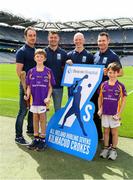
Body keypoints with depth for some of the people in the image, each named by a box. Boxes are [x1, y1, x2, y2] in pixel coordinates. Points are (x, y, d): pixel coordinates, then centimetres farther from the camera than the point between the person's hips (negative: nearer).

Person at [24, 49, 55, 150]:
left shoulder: (48, 71, -2)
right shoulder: (31, 71, 4)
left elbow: (50, 87, 0)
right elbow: (29, 86, 6)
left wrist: (48, 97, -13)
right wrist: (27, 95, -10)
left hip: (43, 100, -3)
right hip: (34, 99, 3)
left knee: (42, 118, 5)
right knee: (35, 118, 12)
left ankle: (43, 139, 18)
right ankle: (36, 138, 25)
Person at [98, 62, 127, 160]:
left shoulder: (120, 86, -9)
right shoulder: (103, 84, -1)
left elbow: (123, 100, -5)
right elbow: (100, 98, 8)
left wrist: (119, 113, -9)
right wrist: (99, 109, 0)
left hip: (114, 114, -2)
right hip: (105, 113, 2)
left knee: (114, 132, 10)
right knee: (106, 131, 14)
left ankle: (113, 150, 24)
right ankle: (106, 148, 29)